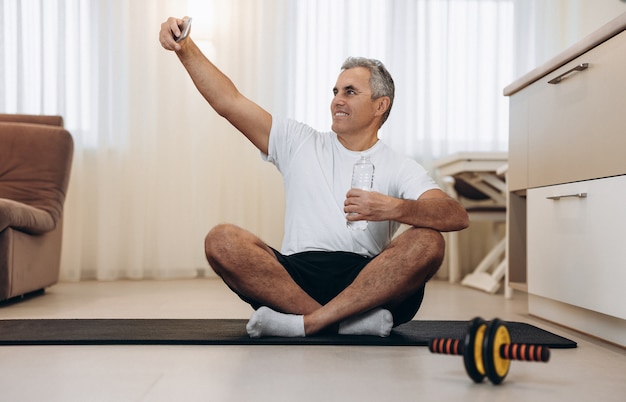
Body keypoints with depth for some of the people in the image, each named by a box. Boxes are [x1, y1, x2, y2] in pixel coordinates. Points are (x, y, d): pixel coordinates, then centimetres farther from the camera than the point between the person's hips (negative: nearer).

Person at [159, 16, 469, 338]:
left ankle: (305, 323, -29)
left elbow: (457, 216, -8)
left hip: (367, 282, -1)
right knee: (221, 241, -23)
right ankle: (351, 322, -27)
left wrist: (394, 208, -26)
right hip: (297, 273, 2)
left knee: (428, 242, -29)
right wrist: (186, 49, 0)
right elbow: (228, 102, 11)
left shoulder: (400, 169, 10)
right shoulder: (300, 143, 18)